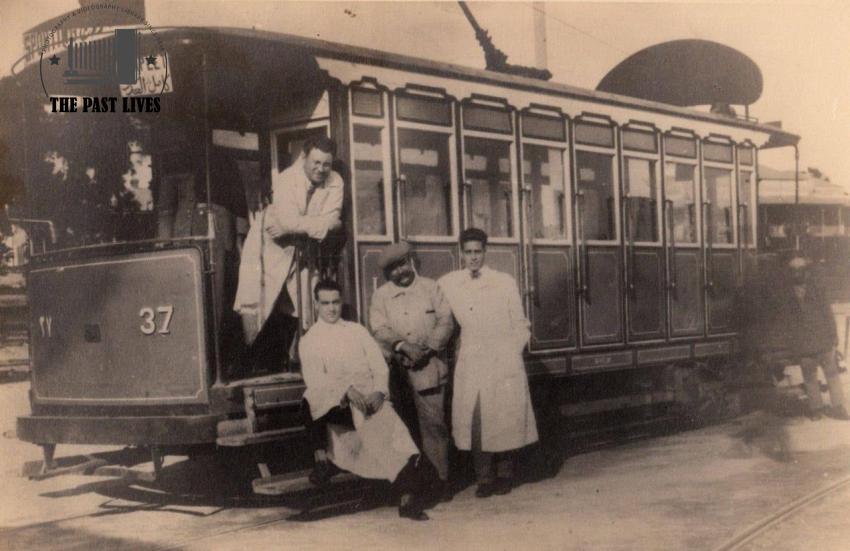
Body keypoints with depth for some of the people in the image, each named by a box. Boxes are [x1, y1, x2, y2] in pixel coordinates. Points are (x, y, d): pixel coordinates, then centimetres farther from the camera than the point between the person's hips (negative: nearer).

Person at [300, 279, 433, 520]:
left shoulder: (357, 330, 19)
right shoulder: (310, 340, 10)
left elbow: (379, 365, 11)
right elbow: (315, 379, -6)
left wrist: (378, 392, -10)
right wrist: (347, 390, -22)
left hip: (371, 398, 2)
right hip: (337, 401, -2)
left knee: (394, 429, -25)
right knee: (311, 399, -34)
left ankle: (409, 497, -28)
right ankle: (321, 458, -17)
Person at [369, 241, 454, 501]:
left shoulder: (431, 287, 10)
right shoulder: (381, 295, 10)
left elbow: (445, 320, 3)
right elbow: (379, 329, 0)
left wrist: (429, 347, -9)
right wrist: (403, 345, -16)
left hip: (427, 366, 0)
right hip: (394, 367, 1)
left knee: (433, 423, -2)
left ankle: (440, 478, 6)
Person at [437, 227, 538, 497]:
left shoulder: (505, 282, 3)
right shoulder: (447, 284, 4)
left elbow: (520, 326, 8)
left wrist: (511, 355, 2)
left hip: (504, 364, -1)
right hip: (469, 365, 1)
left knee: (504, 419, 2)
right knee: (474, 421, -2)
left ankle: (505, 475, 15)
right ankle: (484, 478, 8)